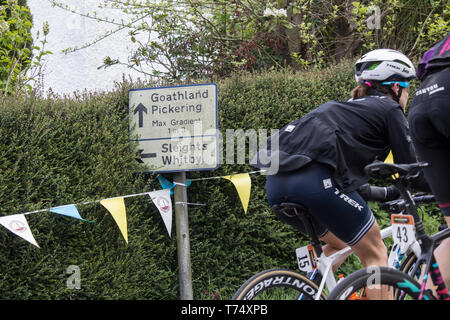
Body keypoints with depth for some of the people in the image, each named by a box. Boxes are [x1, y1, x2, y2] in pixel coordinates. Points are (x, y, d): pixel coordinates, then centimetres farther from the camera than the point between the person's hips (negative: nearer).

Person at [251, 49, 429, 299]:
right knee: (375, 252, 8)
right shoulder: (390, 109, 12)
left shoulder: (347, 107, 34)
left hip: (276, 184, 8)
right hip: (315, 181, -8)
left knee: (339, 243, 28)